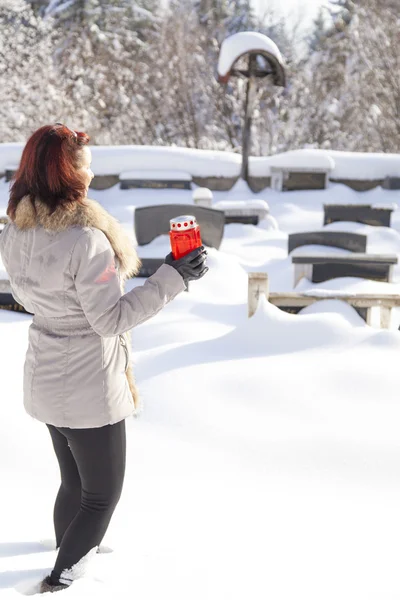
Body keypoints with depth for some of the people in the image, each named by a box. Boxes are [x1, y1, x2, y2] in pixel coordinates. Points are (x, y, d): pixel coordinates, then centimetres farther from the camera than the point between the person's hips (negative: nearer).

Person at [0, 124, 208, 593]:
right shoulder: (85, 240, -28)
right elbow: (111, 318, -23)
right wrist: (172, 278, -20)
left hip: (44, 383, 8)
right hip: (89, 391, -8)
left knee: (73, 482, 29)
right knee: (102, 494, 13)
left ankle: (69, 549, 48)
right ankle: (60, 580, 17)